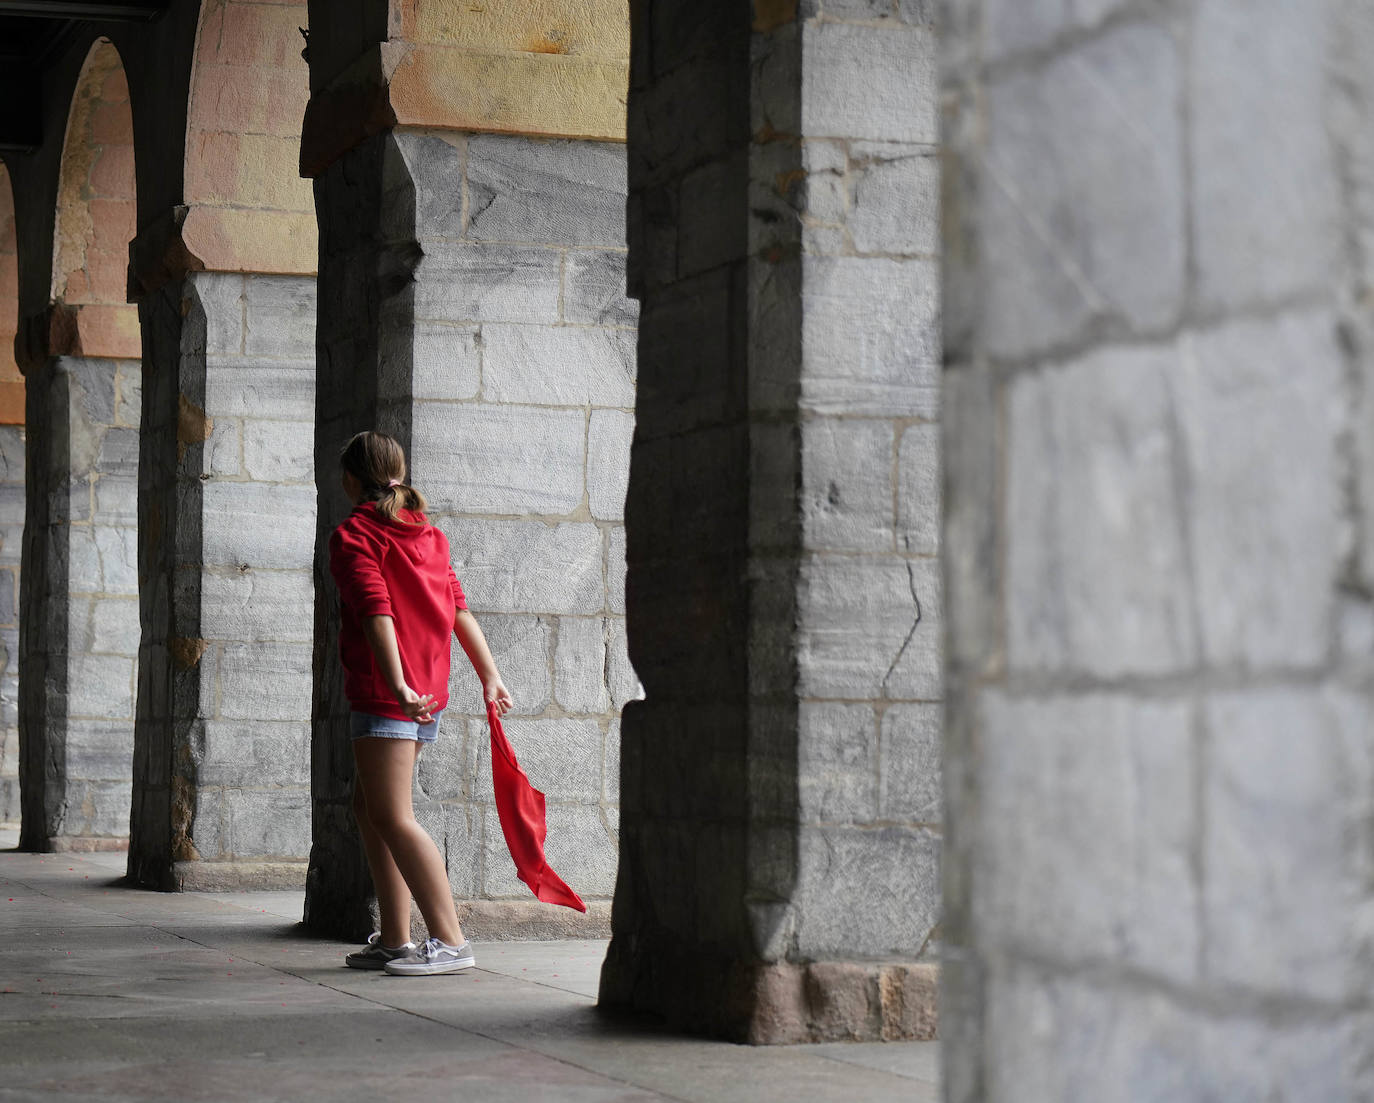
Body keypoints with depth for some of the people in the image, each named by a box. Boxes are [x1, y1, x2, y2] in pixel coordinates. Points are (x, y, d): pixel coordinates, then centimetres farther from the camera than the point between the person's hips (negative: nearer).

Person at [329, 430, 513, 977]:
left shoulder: (353, 535, -8)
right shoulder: (427, 533, 15)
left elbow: (377, 613, -20)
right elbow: (458, 608, 12)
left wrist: (398, 686, -29)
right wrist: (490, 676, 12)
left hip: (386, 691, -9)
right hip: (427, 692, 9)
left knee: (392, 818, -9)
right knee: (368, 807, 16)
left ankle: (450, 941, -14)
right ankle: (395, 941, 14)